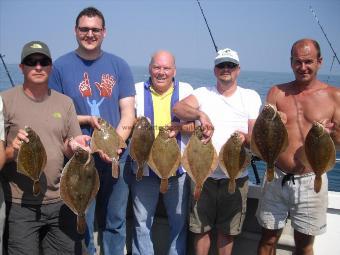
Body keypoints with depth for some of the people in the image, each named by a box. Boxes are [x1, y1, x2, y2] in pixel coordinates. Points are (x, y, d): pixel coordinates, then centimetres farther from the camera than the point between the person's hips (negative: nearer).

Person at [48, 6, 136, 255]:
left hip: (116, 157, 2)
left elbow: (128, 114, -1)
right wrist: (86, 120, -13)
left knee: (115, 222, 13)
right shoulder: (61, 66, 1)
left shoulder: (119, 66, 4)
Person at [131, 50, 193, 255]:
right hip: (145, 167, 0)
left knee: (180, 221, 12)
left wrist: (179, 127, -18)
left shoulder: (186, 90, 5)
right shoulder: (137, 90, 4)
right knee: (142, 222, 10)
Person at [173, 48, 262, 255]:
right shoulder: (203, 93, 5)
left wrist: (245, 137, -21)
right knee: (201, 228, 10)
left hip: (235, 176, 0)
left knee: (227, 230, 14)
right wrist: (201, 114, -32)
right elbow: (178, 108, -14)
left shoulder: (251, 96, 6)